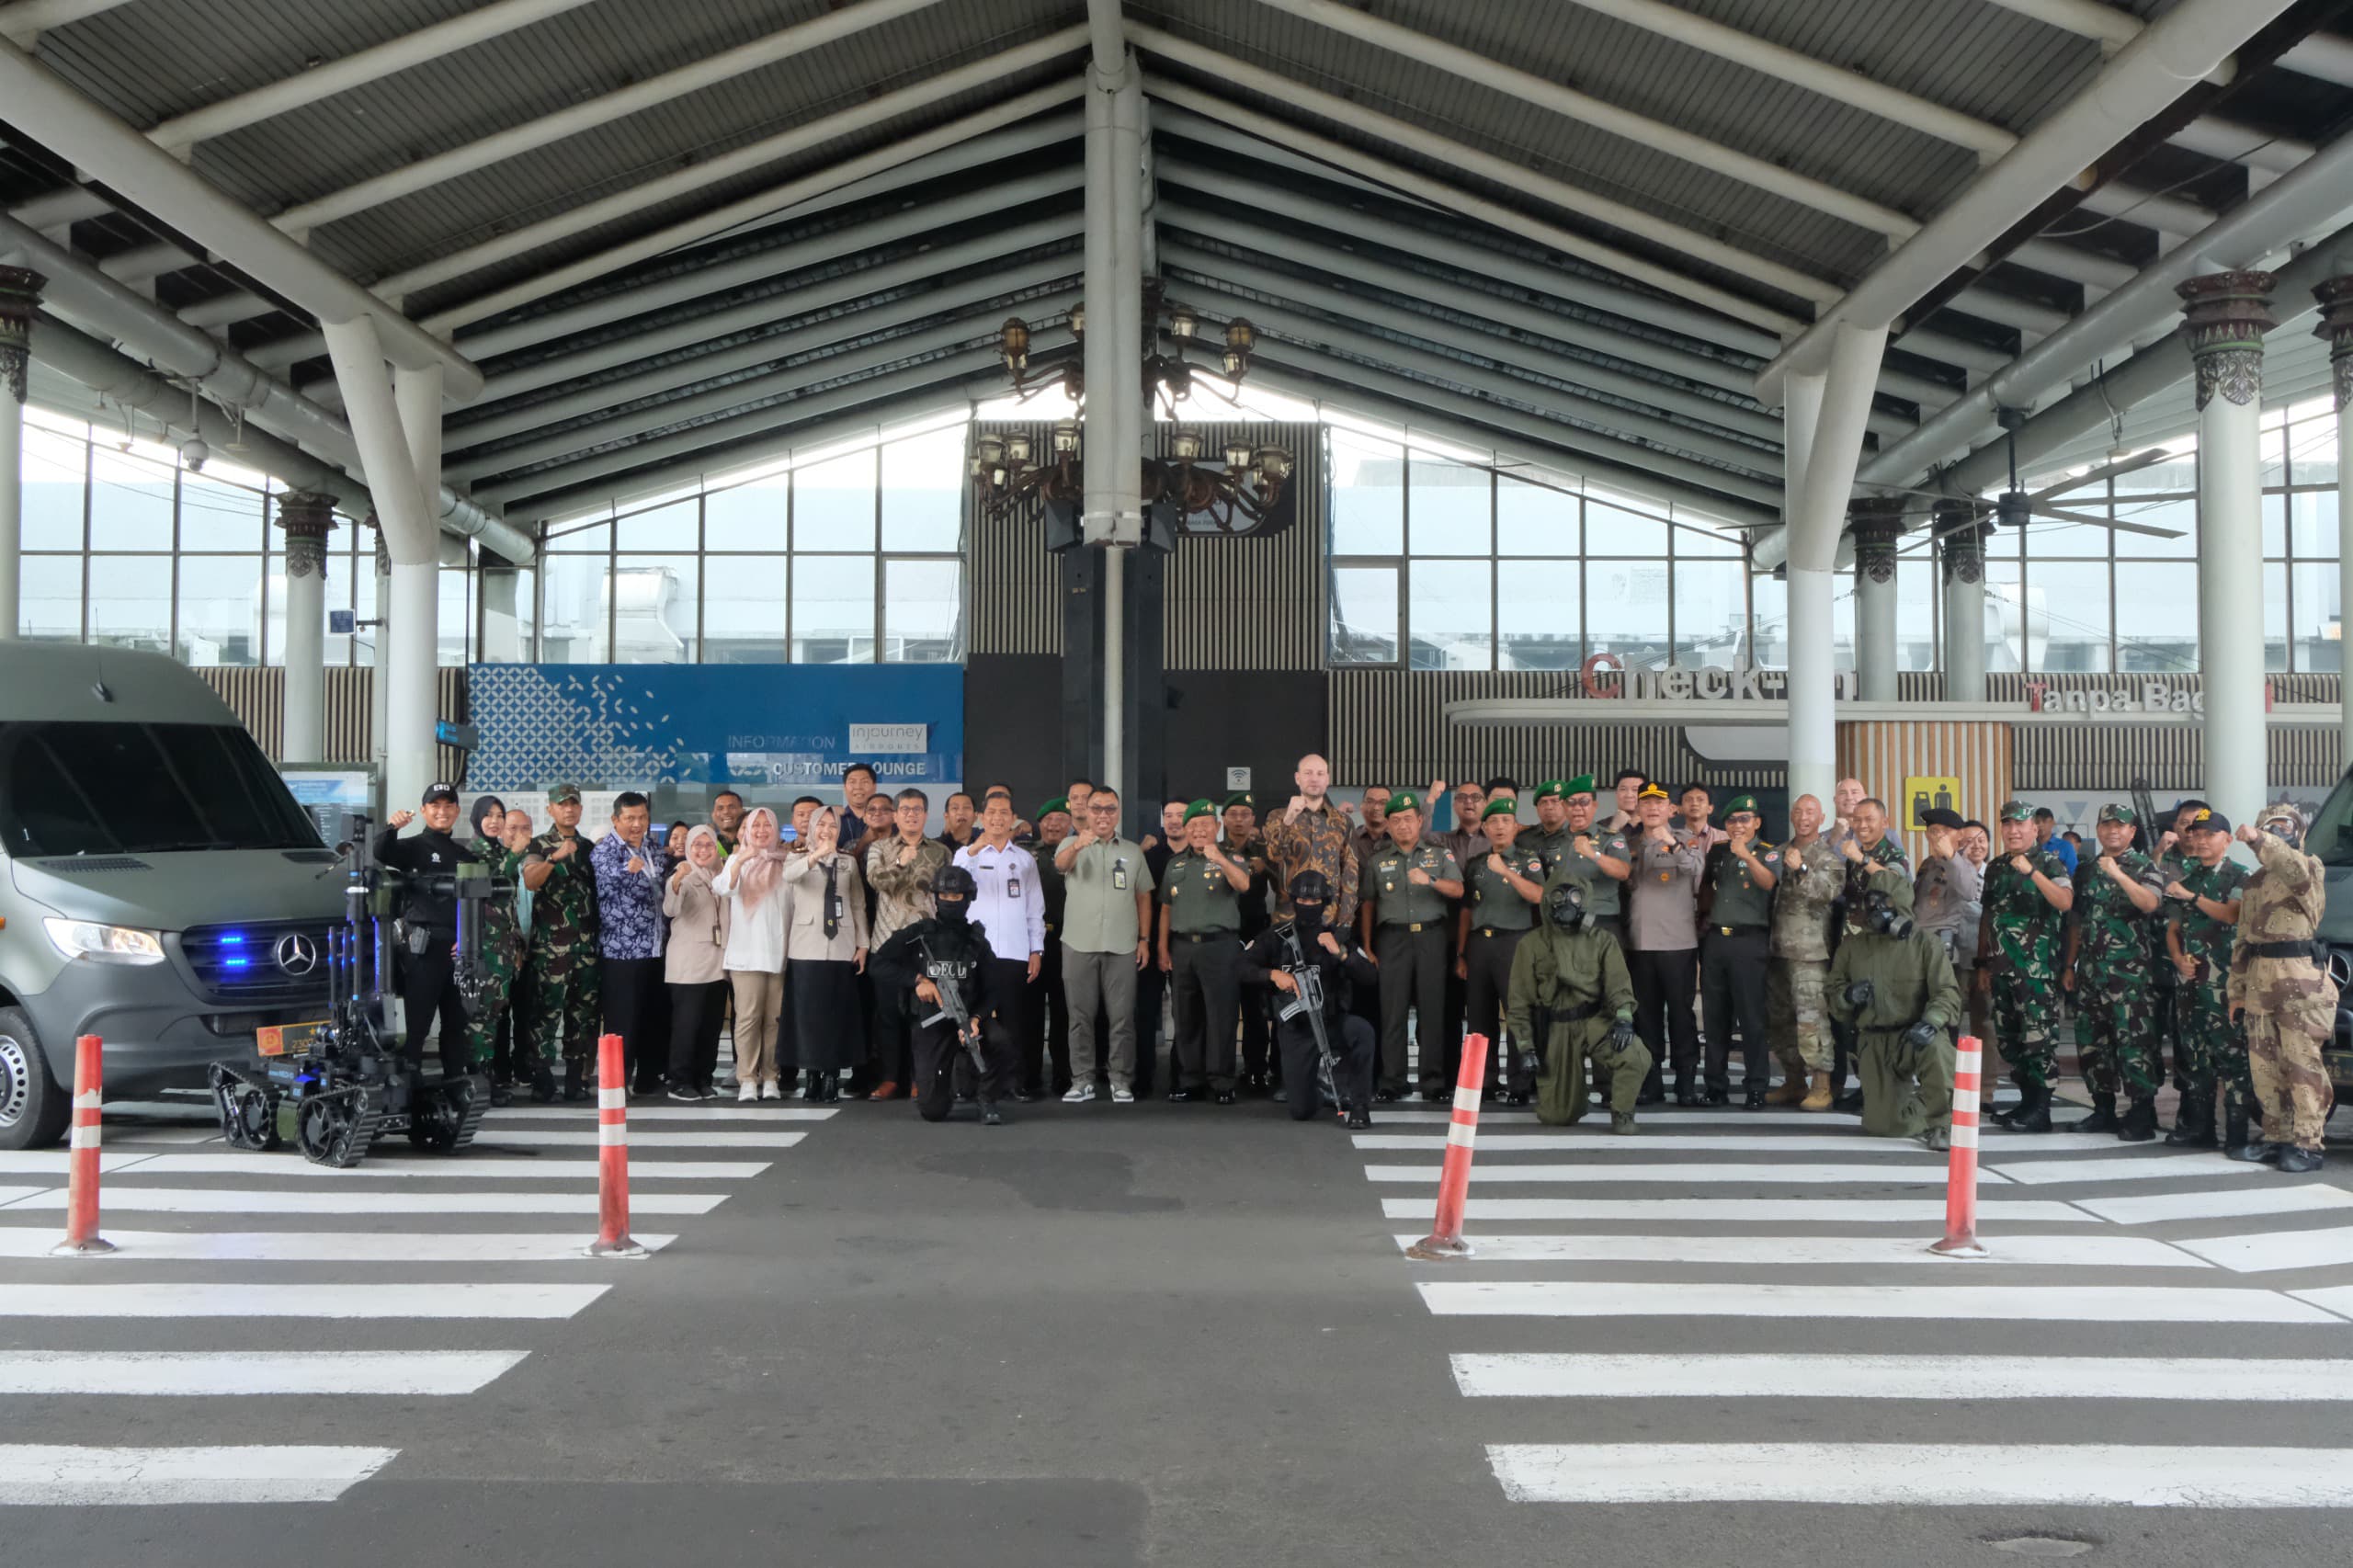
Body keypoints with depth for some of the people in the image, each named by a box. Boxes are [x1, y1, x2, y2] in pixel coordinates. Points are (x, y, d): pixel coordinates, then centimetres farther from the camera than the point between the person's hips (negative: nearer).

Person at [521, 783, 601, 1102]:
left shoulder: (588, 847, 16)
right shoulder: (540, 846, 2)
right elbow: (530, 881, -17)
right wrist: (556, 857, -30)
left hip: (587, 944, 4)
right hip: (550, 946, -4)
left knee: (584, 1012, 5)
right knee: (547, 1010, -6)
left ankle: (576, 1080, 11)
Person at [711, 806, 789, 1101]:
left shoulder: (785, 861, 11)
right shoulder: (737, 860, 10)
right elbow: (724, 888, -8)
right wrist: (740, 861, -23)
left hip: (778, 950, 1)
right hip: (746, 951, -1)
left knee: (774, 1017, 1)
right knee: (748, 1016, -7)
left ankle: (769, 1078, 7)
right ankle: (747, 1079, -5)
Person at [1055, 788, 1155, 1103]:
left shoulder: (1133, 851, 11)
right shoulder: (1071, 845, 3)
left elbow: (1144, 897, 12)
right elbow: (1060, 864, -20)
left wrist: (1145, 939, 3)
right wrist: (1077, 846, -43)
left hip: (1122, 946, 1)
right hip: (1079, 944, -1)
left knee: (1122, 1016, 2)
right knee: (1081, 1015, 4)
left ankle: (1121, 1081, 8)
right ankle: (1082, 1081, 10)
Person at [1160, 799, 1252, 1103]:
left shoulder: (1229, 858, 4)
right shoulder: (1176, 863, 15)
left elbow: (1243, 885, -17)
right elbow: (1166, 909, 16)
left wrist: (1219, 860, -31)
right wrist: (1163, 949, 9)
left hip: (1220, 945, -4)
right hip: (1182, 947, 4)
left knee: (1221, 1016, -5)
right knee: (1187, 1018, 7)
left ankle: (1222, 1083, -1)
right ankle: (1189, 1081, 13)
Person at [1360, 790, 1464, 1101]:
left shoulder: (1440, 855, 12)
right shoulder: (1377, 862, 14)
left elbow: (1458, 890, 0)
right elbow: (1367, 905, 12)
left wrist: (1430, 880, -18)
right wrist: (1367, 947, 5)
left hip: (1431, 936, 0)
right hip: (1393, 937, 0)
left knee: (1432, 1008, -2)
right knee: (1392, 1010, -3)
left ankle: (1433, 1083, 2)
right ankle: (1391, 1082, 1)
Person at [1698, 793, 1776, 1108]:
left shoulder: (1768, 853, 0)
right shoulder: (1717, 853, 14)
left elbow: (1768, 883, -20)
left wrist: (1746, 854, -32)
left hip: (1749, 940, -5)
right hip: (1715, 938, 5)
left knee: (1752, 1017, -6)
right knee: (1715, 1017, 8)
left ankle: (1756, 1087, -1)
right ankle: (1716, 1085, 15)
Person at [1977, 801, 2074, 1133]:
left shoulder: (2049, 863, -3)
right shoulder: (1995, 868, 16)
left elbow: (2065, 902, -21)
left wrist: (2031, 872, -28)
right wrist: (1983, 964, 16)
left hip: (2037, 966, -7)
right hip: (2001, 967, 7)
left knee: (2039, 1037, -8)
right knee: (2008, 1037, 10)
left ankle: (2040, 1111, -4)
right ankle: (2027, 1101, 21)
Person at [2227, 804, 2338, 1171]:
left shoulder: (2309, 868, 0)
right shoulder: (2254, 883, 21)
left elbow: (2293, 868, -28)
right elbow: (2241, 941, 23)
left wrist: (2258, 841, -44)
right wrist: (2237, 992, 19)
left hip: (2301, 980, -7)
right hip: (2260, 982, 7)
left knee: (2302, 1064, -7)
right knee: (2264, 1065, 9)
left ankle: (2307, 1145, -4)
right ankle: (2277, 1138, 18)